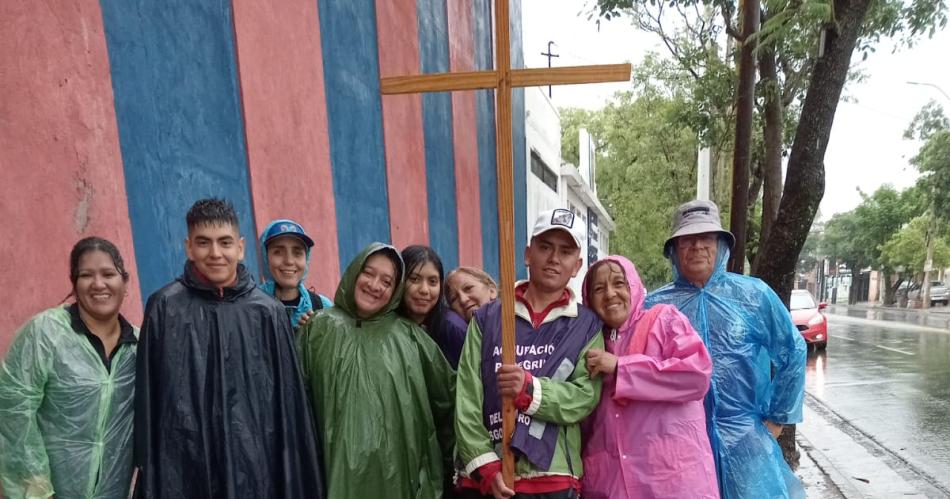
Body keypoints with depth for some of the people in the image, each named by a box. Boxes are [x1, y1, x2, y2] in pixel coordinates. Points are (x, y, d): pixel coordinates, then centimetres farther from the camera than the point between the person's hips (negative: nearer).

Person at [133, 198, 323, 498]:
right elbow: (148, 400, -1)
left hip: (256, 468, 1)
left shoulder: (268, 313, -1)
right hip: (184, 468, 0)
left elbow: (289, 405, 0)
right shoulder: (165, 307, -3)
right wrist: (148, 472, -2)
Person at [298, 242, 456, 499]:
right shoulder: (320, 328, 1)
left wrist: (452, 456, 11)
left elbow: (447, 395, 10)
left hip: (402, 471, 2)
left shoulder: (409, 334, 5)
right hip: (343, 471, -1)